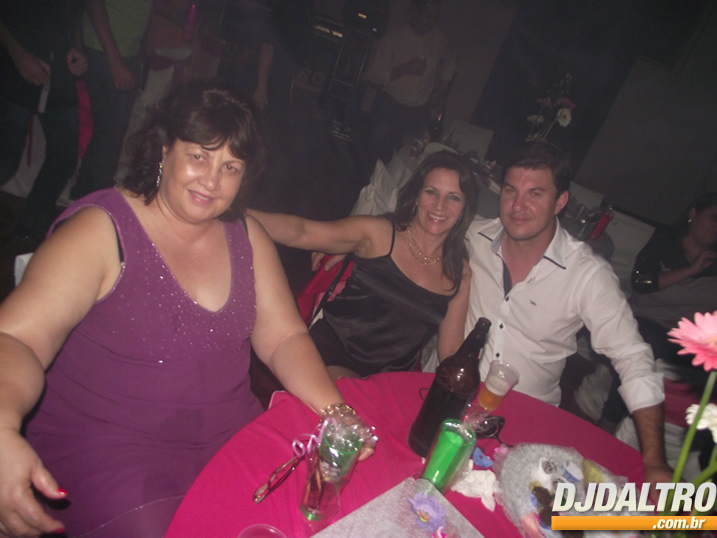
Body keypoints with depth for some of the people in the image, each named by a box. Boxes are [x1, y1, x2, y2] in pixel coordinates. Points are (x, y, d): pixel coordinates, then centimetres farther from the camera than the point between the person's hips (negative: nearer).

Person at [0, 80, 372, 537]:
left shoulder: (246, 234, 3)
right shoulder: (101, 230, -12)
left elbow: (284, 336, 1)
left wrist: (335, 411, -14)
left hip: (231, 433, 4)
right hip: (104, 443, -3)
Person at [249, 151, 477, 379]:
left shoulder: (459, 274, 4)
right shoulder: (377, 233, -6)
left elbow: (450, 352, 9)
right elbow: (302, 232, -20)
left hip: (389, 384, 4)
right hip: (331, 355, -3)